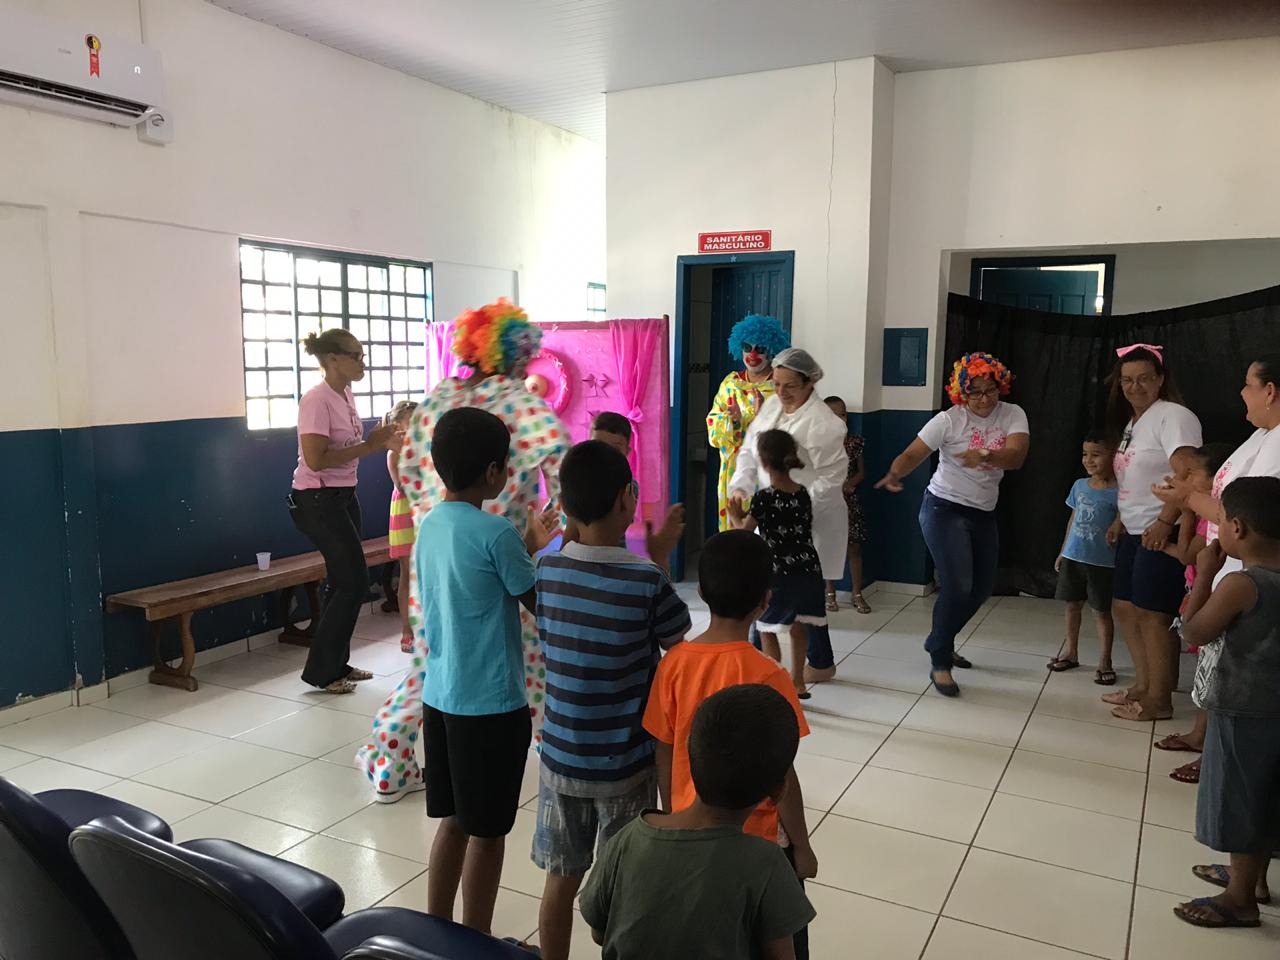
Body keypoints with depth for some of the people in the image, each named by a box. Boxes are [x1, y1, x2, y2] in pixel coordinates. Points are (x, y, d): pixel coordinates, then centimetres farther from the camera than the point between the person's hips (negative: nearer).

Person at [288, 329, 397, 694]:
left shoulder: (345, 395, 8)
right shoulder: (316, 400, -19)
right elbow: (316, 460, -25)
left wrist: (376, 441, -3)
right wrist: (367, 447, -21)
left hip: (343, 496, 9)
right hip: (317, 501, -9)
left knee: (344, 581, 13)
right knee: (354, 582, -5)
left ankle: (336, 664, 25)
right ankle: (320, 671, 7)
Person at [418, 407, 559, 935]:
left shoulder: (430, 524, 5)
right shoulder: (495, 532, -19)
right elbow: (540, 604, -8)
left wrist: (527, 546, 16)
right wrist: (547, 548, 4)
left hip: (440, 695, 8)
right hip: (490, 704, -8)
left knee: (453, 820, 21)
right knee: (486, 831, 9)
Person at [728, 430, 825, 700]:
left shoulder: (763, 498, -16)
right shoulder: (803, 494, 2)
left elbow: (744, 531, -4)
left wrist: (735, 516, 19)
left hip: (779, 572, -6)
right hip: (807, 569, 6)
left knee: (767, 630, 7)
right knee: (796, 626, 20)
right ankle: (798, 682, 30)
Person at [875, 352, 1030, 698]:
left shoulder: (1013, 414, -3)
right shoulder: (949, 420, -13)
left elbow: (1016, 457, -19)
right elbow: (912, 454, -20)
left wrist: (984, 454, -39)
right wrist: (894, 474, -42)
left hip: (984, 514, 6)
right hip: (944, 509, -6)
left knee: (982, 587, 16)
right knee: (957, 587, -15)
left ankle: (939, 642, 37)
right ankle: (940, 663, 2)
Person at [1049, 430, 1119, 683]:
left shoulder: (1117, 491, -11)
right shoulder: (1079, 485, 6)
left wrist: (1114, 533, -27)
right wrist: (1063, 551, 15)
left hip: (1101, 562, -5)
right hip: (1073, 557, 5)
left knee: (1102, 611, 5)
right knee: (1072, 605, 15)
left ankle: (1104, 662, 16)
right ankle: (1071, 652, 30)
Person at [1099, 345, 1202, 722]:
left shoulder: (1172, 416, -13)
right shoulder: (1130, 421, 16)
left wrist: (1164, 523, -27)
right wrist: (1121, 518, 19)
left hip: (1161, 533, -10)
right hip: (1134, 532, 10)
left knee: (1152, 615, -7)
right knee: (1125, 607, 13)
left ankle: (1160, 699, 4)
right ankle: (1143, 685, 25)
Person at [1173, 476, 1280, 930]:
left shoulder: (1239, 584, -24)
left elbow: (1194, 632, -14)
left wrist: (1205, 575, -10)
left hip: (1241, 713, -8)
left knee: (1240, 801, 6)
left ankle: (1241, 899, 19)